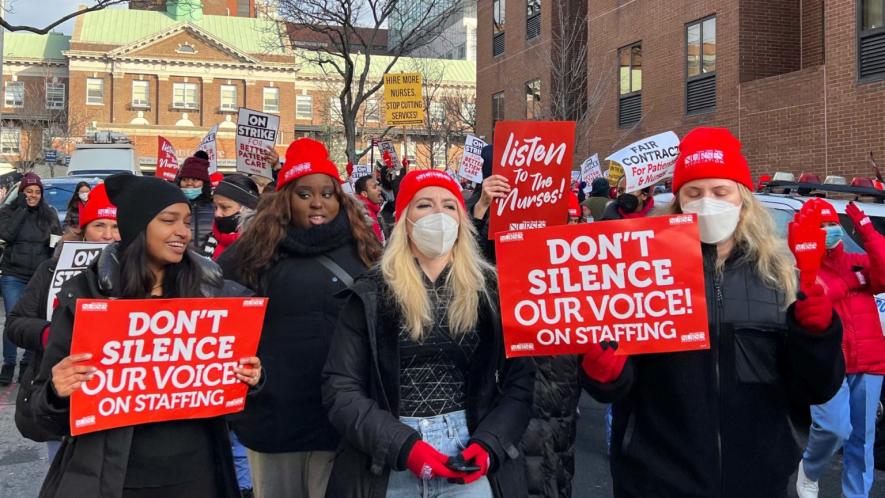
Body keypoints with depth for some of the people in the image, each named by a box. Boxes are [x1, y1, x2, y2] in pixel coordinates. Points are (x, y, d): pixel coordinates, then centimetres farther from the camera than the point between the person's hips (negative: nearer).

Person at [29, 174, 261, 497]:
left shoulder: (211, 290, 1)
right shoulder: (84, 293, -6)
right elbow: (45, 410, -2)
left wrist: (248, 379, -10)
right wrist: (58, 392, -23)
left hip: (194, 469, 2)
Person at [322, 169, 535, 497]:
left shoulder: (491, 290, 2)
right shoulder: (371, 294, -1)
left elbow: (520, 380, 1)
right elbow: (340, 388, -5)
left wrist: (489, 444, -13)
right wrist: (402, 446, -16)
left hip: (470, 452, 1)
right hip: (386, 463, 0)